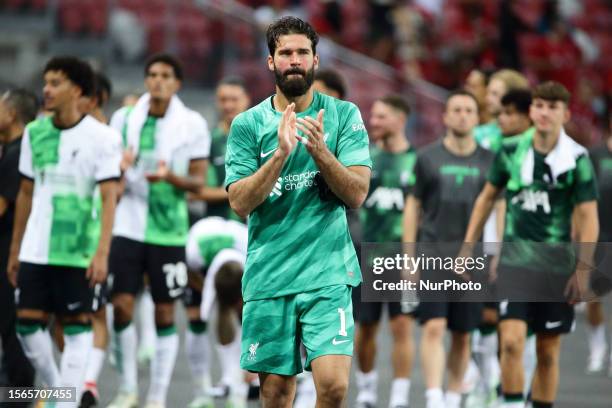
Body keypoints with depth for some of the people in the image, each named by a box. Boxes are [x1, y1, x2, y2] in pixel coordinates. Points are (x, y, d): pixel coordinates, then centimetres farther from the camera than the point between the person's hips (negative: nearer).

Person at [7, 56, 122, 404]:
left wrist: (102, 253, -18)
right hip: (35, 251, 5)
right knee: (28, 323, 1)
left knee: (77, 325, -1)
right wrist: (15, 251, 14)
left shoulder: (102, 137, -6)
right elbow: (26, 194, 15)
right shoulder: (35, 133, 8)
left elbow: (110, 198, -10)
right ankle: (55, 388, 18)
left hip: (78, 253, -5)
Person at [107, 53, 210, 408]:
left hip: (168, 230, -1)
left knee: (165, 313, 2)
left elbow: (198, 181, 0)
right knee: (121, 305, -6)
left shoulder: (192, 124, -1)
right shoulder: (124, 119, 5)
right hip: (127, 227, 2)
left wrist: (170, 177, -20)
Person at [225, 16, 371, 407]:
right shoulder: (248, 124, 4)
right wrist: (281, 153, -18)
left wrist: (320, 151, -20)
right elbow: (240, 202, -5)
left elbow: (357, 194, -5)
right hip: (268, 272, 1)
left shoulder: (344, 115, 3)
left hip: (327, 272, -1)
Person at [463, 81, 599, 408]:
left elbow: (588, 217, -4)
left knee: (548, 353, 6)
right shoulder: (511, 151, 1)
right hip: (516, 257, 1)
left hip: (557, 264, 0)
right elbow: (487, 197, 15)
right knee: (511, 341, -15)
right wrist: (468, 246, 13)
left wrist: (583, 270, -10)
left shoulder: (577, 159, -5)